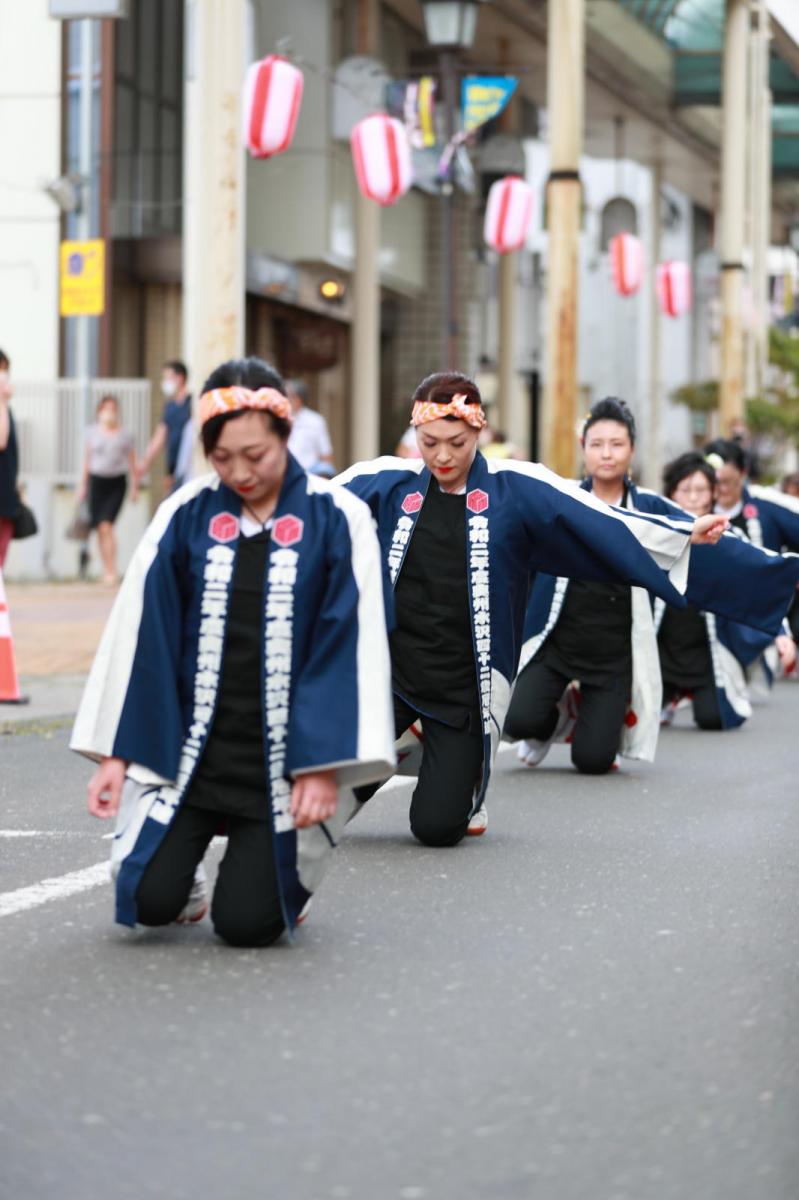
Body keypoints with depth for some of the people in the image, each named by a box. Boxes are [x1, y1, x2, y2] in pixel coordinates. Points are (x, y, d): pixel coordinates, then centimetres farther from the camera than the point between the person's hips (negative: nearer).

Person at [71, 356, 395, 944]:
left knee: (247, 922, -9)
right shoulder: (186, 514, -1)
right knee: (149, 901, -12)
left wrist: (324, 765, -12)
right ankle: (185, 888, 24)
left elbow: (347, 647, -7)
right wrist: (116, 753, 0)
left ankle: (284, 882, 26)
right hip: (186, 748, 2)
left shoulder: (336, 519, -6)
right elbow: (140, 633, 2)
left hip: (281, 759, -2)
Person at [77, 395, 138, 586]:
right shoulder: (92, 432, 5)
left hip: (116, 483, -3)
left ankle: (112, 571, -14)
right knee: (100, 528, 5)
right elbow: (87, 459, 13)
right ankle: (107, 569, 18)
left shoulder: (125, 436, 1)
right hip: (97, 480, 3)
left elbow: (132, 463, 8)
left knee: (106, 526, -15)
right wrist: (83, 486, 14)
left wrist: (135, 487, 8)